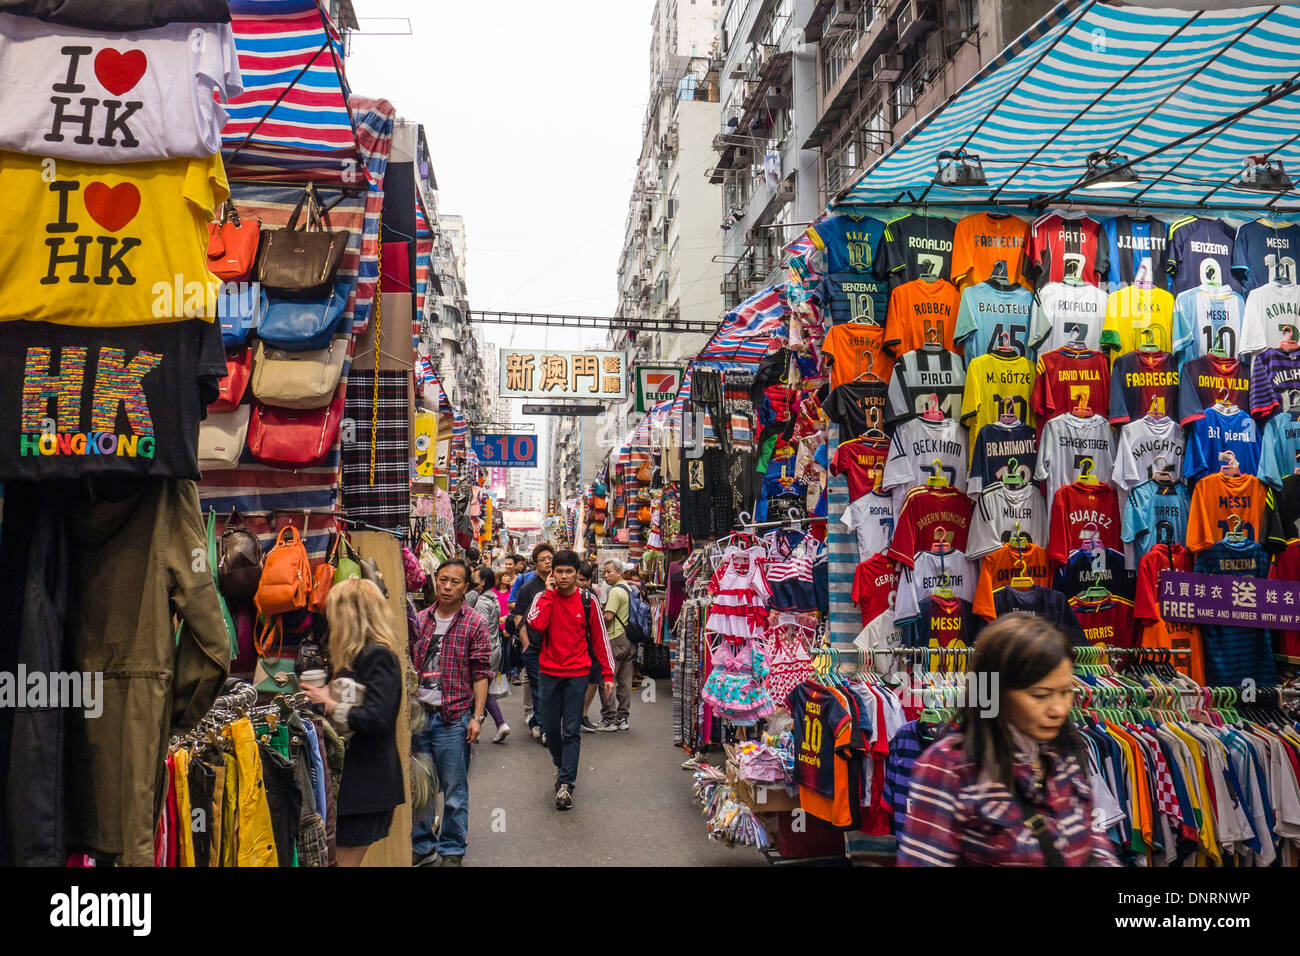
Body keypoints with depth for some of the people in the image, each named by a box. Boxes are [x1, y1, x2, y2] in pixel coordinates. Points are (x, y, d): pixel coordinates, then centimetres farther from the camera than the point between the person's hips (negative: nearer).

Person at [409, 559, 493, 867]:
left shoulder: (475, 623, -3)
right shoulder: (419, 620, 8)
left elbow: (481, 673, -5)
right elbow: (407, 666, 14)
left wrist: (477, 716, -10)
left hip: (453, 718, -4)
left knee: (455, 790, 6)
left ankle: (452, 850, 21)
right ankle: (422, 845, 29)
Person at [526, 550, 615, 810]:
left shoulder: (587, 602, 0)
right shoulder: (544, 598, 1)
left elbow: (599, 638, 5)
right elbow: (536, 625, -19)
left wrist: (608, 674, 4)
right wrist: (549, 592, -14)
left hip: (577, 673, -2)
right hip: (549, 672, 2)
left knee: (571, 730, -4)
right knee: (550, 727, 10)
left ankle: (566, 784, -1)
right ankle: (563, 766, 34)